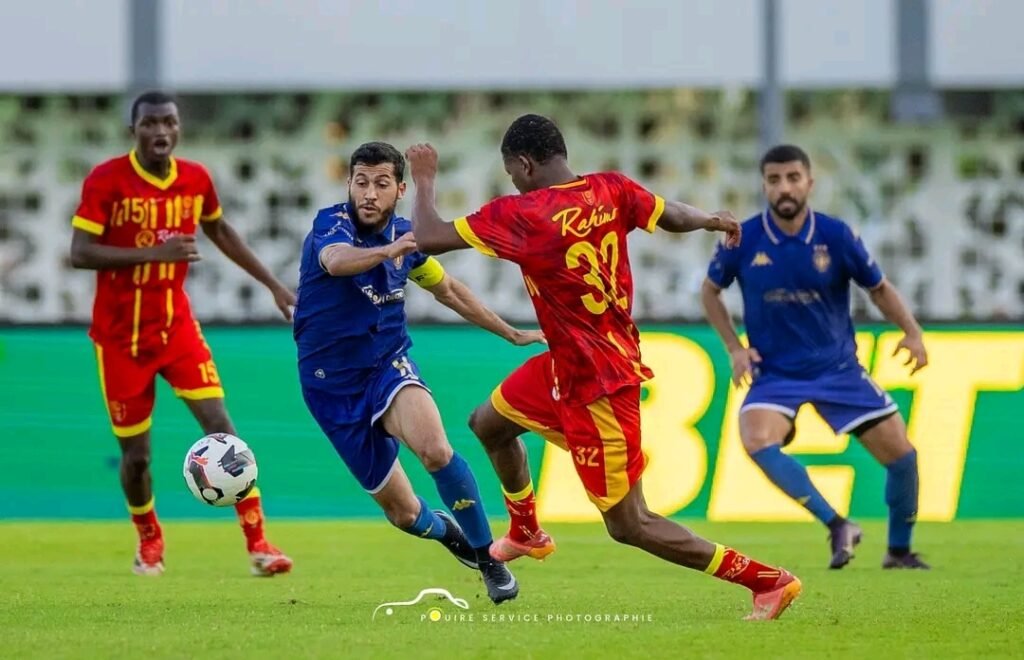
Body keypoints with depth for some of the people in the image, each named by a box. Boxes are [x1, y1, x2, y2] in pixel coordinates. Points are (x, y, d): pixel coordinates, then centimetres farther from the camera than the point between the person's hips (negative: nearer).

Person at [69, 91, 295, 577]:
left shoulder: (196, 179, -1)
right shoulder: (106, 181, -14)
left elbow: (221, 233, 18)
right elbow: (80, 253, -21)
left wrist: (273, 285, 19)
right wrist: (153, 252, -30)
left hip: (176, 325, 3)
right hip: (120, 334, -3)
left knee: (221, 428, -11)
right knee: (136, 454, 3)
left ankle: (257, 543, -7)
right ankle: (149, 538, 31)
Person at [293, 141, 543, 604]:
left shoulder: (406, 237, 1)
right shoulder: (331, 225, -16)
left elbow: (447, 288, 20)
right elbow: (337, 260, -41)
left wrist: (511, 333, 25)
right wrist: (387, 251, -61)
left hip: (389, 365, 2)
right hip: (333, 383, -2)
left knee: (434, 449, -31)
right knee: (404, 514, 1)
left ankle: (488, 557, -15)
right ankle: (449, 532, 38)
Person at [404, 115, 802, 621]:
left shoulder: (520, 215, -22)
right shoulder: (610, 190, -6)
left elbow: (427, 238, -18)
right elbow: (675, 218, 7)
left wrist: (424, 180, 0)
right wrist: (714, 221, 30)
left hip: (593, 384, -9)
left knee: (629, 525, -3)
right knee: (488, 424, 26)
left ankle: (768, 580, -2)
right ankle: (527, 534, 48)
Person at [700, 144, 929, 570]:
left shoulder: (836, 236, -11)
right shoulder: (743, 241, -11)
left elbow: (878, 289, 4)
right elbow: (710, 291, 8)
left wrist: (912, 333, -12)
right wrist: (735, 347, -2)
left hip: (838, 367, 1)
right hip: (775, 372, -1)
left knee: (901, 455, -3)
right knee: (757, 440, -31)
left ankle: (899, 550, 21)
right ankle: (837, 526, -22)